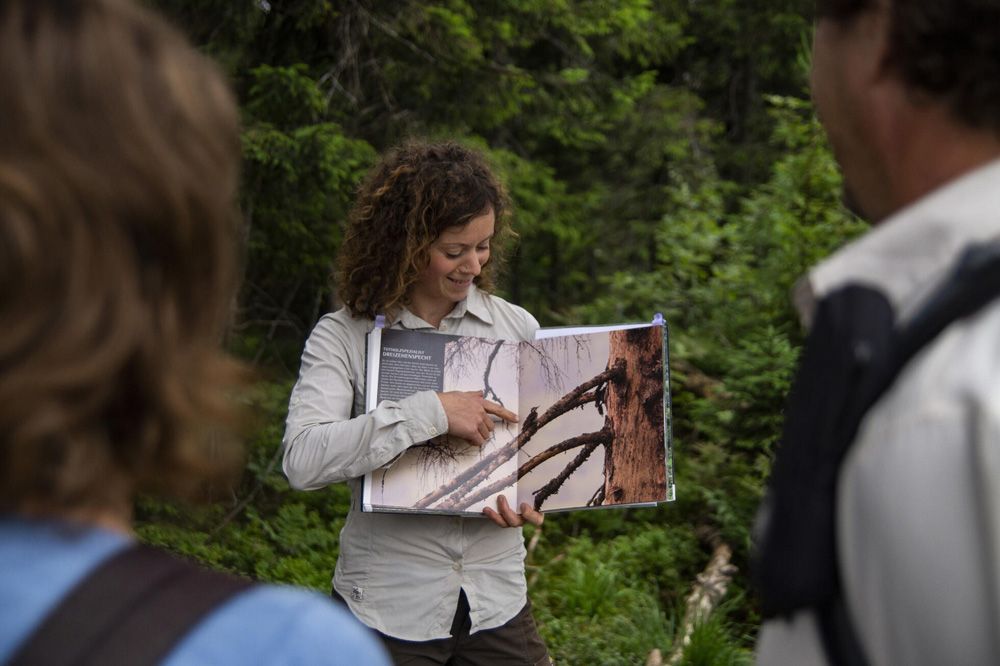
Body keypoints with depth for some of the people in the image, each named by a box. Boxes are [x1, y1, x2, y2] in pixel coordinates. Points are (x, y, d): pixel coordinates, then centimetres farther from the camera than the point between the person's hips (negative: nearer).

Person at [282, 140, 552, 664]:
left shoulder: (515, 328, 2)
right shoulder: (342, 337, -8)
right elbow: (302, 462, -22)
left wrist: (530, 501, -10)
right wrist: (430, 413, -26)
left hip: (497, 602, 3)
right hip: (386, 608, -2)